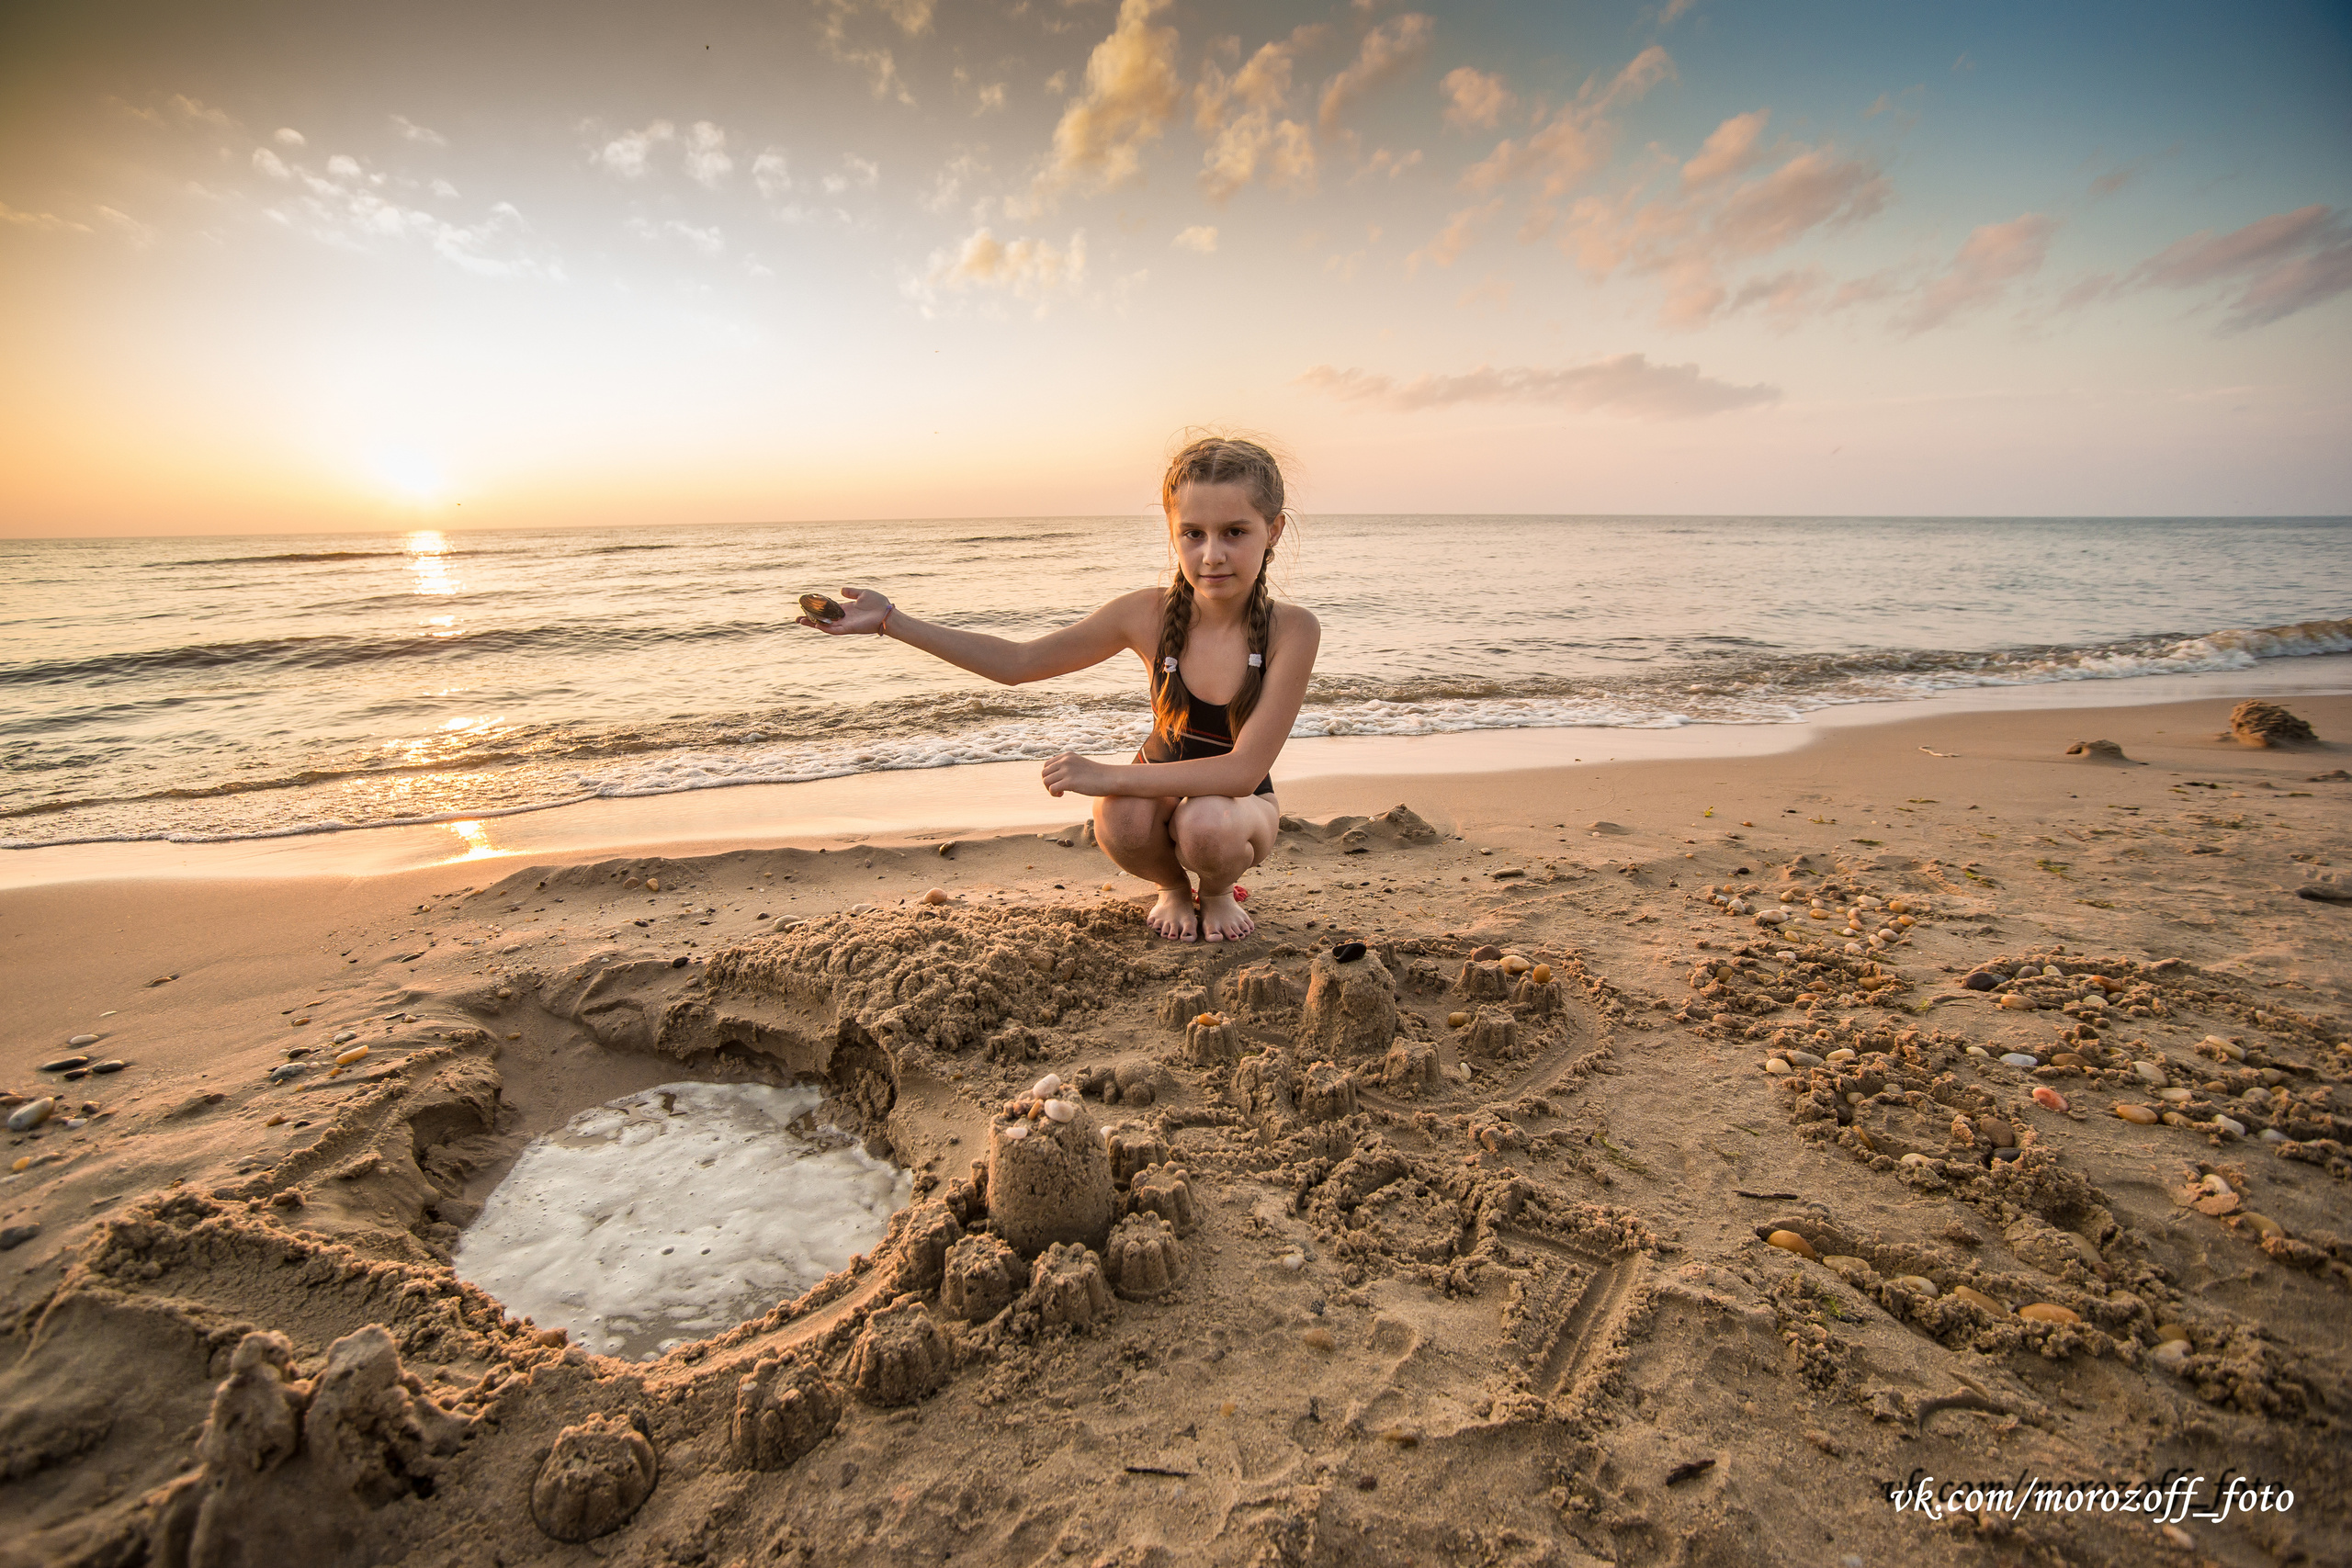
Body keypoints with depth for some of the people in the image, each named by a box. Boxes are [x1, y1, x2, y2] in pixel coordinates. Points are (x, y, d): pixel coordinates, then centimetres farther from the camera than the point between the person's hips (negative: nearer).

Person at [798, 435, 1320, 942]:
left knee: (1206, 823, -36)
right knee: (1120, 823, -33)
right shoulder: (1147, 615, -16)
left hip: (1240, 804, -2)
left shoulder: (1292, 630, -24)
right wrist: (890, 620, -12)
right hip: (1162, 792, 2)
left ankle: (1217, 890, 1)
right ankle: (1172, 885, 4)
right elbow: (1015, 662, -8)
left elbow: (1244, 770, -29)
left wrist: (1108, 775, -31)